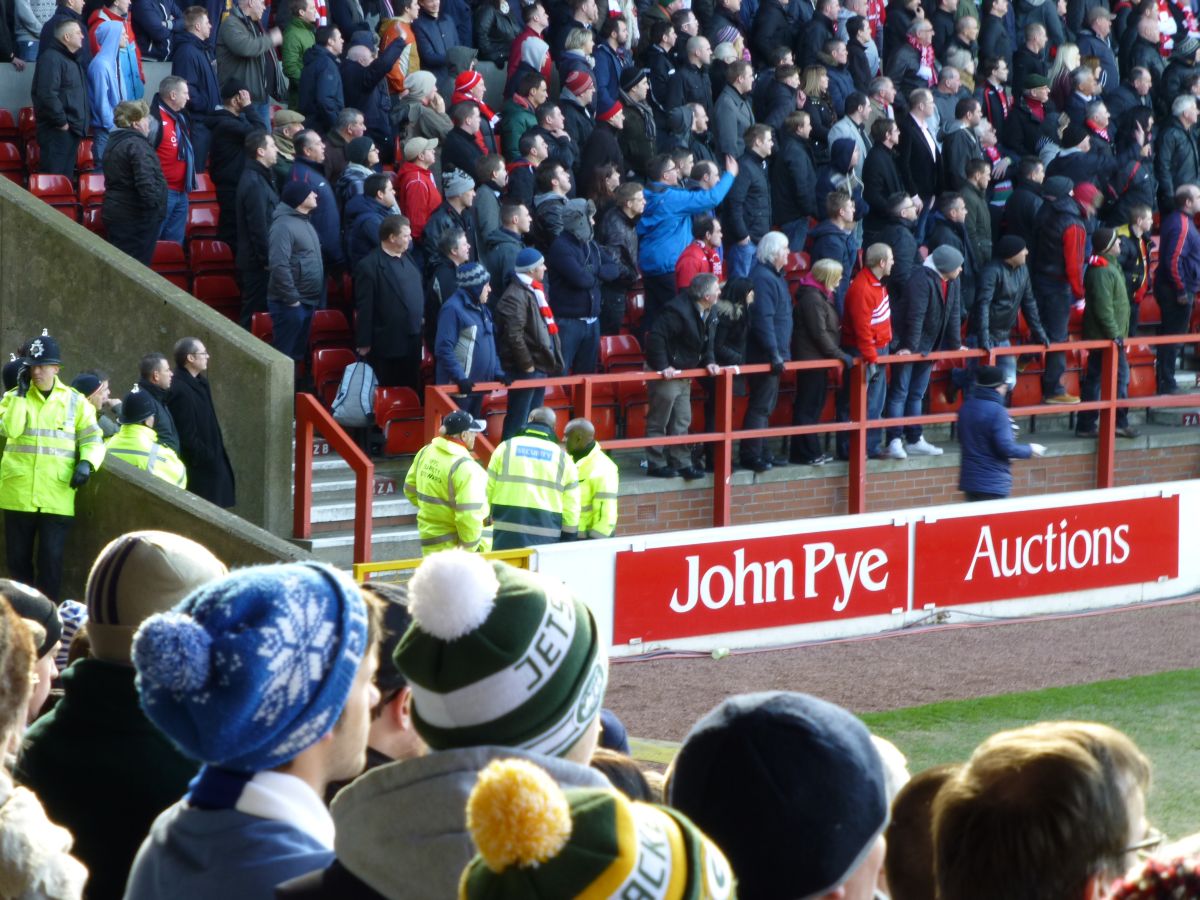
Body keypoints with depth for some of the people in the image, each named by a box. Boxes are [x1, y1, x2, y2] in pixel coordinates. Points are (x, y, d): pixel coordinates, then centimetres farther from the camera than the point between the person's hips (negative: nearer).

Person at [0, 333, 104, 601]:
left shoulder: (75, 401, 6)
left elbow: (92, 438, 5)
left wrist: (86, 462, -14)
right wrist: (22, 393, -12)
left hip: (58, 496, -1)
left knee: (51, 559, -2)